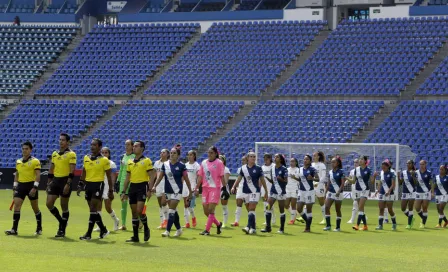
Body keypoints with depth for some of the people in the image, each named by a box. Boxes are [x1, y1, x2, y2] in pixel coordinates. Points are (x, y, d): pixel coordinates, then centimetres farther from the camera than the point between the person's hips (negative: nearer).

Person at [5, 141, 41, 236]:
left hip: (31, 185, -5)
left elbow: (38, 175, -11)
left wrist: (35, 187, -20)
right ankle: (14, 229, -11)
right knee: (16, 206, -9)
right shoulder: (18, 162, 12)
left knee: (35, 208, 6)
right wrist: (14, 187, 15)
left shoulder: (35, 161, -6)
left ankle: (39, 229, 19)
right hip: (20, 185, 5)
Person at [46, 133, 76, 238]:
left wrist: (68, 184, -21)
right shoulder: (54, 154, 13)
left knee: (64, 206, 1)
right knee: (49, 203, -1)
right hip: (55, 180, 6)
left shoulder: (71, 154, -7)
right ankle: (61, 221, 20)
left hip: (65, 180, -6)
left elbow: (72, 171, -13)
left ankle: (62, 230, 9)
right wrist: (49, 183, 16)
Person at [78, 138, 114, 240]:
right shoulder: (86, 158, 10)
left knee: (93, 209, -11)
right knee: (93, 210, 10)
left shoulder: (104, 160, -5)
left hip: (98, 185, -6)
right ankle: (103, 230, 25)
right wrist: (80, 185, 11)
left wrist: (111, 191, -1)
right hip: (88, 185, 6)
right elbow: (83, 173, 18)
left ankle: (89, 234, -10)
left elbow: (109, 176, -1)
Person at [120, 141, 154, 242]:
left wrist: (149, 190, -16)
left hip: (142, 186, -6)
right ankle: (135, 236, 9)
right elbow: (127, 178, 18)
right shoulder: (130, 162, 14)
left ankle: (146, 228, 9)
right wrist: (124, 192, 13)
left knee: (139, 211, -16)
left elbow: (151, 177, -7)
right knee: (134, 212, 5)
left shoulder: (146, 161, -4)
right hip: (132, 187, 6)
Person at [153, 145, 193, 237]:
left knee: (172, 210, -11)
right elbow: (160, 177, 9)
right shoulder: (165, 164, 4)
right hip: (168, 191, 5)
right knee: (174, 211, 12)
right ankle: (179, 229, 25)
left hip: (177, 191, -5)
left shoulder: (181, 166, -7)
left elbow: (186, 179, -2)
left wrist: (190, 192, -1)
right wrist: (154, 186, -2)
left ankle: (167, 231, -12)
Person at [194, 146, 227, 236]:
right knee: (206, 211, 7)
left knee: (211, 210, -11)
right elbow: (200, 177, 12)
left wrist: (224, 188, -8)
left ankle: (207, 230, -8)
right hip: (205, 188, 6)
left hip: (215, 188, -6)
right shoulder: (204, 163, 10)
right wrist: (197, 188, 7)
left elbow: (222, 177, -4)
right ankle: (218, 224, 28)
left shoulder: (219, 163, -4)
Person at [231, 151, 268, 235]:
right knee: (250, 210, 9)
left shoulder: (258, 168, -1)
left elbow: (262, 180, 5)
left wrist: (266, 192, 8)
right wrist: (234, 187, -14)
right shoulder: (243, 168, 5)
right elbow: (239, 178, 2)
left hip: (255, 191, -4)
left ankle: (249, 227, -21)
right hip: (246, 191, 4)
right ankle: (253, 227, 17)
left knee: (251, 209, -14)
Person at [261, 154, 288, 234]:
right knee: (268, 207, -5)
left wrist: (281, 179, -29)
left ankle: (282, 229, 9)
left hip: (281, 191, -5)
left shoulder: (283, 169, -9)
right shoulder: (273, 168, 8)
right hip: (273, 191, 5)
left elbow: (286, 181, -11)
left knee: (281, 210, 1)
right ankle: (268, 227, -2)